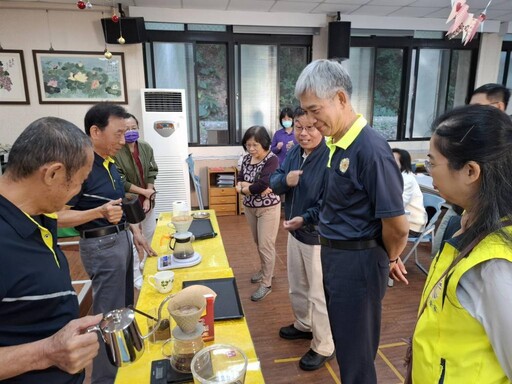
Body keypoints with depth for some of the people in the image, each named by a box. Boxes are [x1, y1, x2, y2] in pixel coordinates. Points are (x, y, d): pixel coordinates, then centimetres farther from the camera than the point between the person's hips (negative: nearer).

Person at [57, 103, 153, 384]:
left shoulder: (109, 163, 7)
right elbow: (58, 217, -20)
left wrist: (134, 231, 13)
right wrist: (100, 212, -32)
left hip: (121, 238, 9)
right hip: (102, 245, -9)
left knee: (125, 307, 20)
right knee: (109, 314, 2)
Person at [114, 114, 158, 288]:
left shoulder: (146, 148, -1)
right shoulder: (116, 152, -17)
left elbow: (152, 173, 2)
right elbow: (120, 182, -16)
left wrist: (148, 198, -6)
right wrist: (144, 192, -12)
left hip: (147, 199, 6)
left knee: (149, 232, 18)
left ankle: (145, 262, 42)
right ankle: (136, 275, 15)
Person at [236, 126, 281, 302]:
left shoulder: (272, 160, -19)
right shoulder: (247, 159, 2)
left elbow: (261, 185, -28)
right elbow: (238, 182, 0)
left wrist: (243, 187, -12)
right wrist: (253, 187, -19)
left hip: (268, 209, -7)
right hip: (249, 207, 7)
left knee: (266, 246, 1)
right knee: (258, 243, 20)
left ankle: (266, 283, 14)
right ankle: (265, 270, 41)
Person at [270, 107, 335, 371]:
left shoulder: (331, 156, -23)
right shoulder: (294, 152, 1)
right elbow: (274, 183, 2)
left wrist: (305, 219, -31)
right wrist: (285, 180, -19)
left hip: (318, 236, -8)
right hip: (294, 231, 8)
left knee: (319, 294, 7)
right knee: (296, 287, 25)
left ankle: (324, 347, 28)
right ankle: (304, 325, 50)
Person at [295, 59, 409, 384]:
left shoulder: (371, 148, -24)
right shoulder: (337, 144, 4)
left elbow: (398, 226, -22)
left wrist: (390, 260, -4)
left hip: (358, 260, -9)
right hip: (333, 254, 9)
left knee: (356, 351, 11)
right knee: (344, 341, 26)